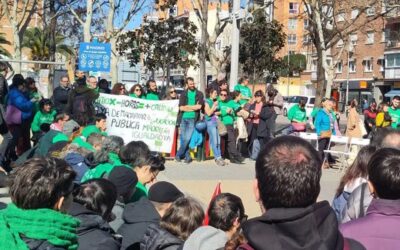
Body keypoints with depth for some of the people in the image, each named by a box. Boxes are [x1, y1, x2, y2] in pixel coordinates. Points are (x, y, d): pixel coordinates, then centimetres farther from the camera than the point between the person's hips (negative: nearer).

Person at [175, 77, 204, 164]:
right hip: (183, 118, 3)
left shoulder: (199, 94, 5)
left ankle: (179, 155, 4)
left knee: (187, 138, -10)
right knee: (183, 139, 3)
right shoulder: (183, 94, 9)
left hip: (192, 119, -2)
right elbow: (181, 108, -1)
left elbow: (199, 106, -9)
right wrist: (193, 107, -5)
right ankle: (187, 156, 13)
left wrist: (187, 106, -4)